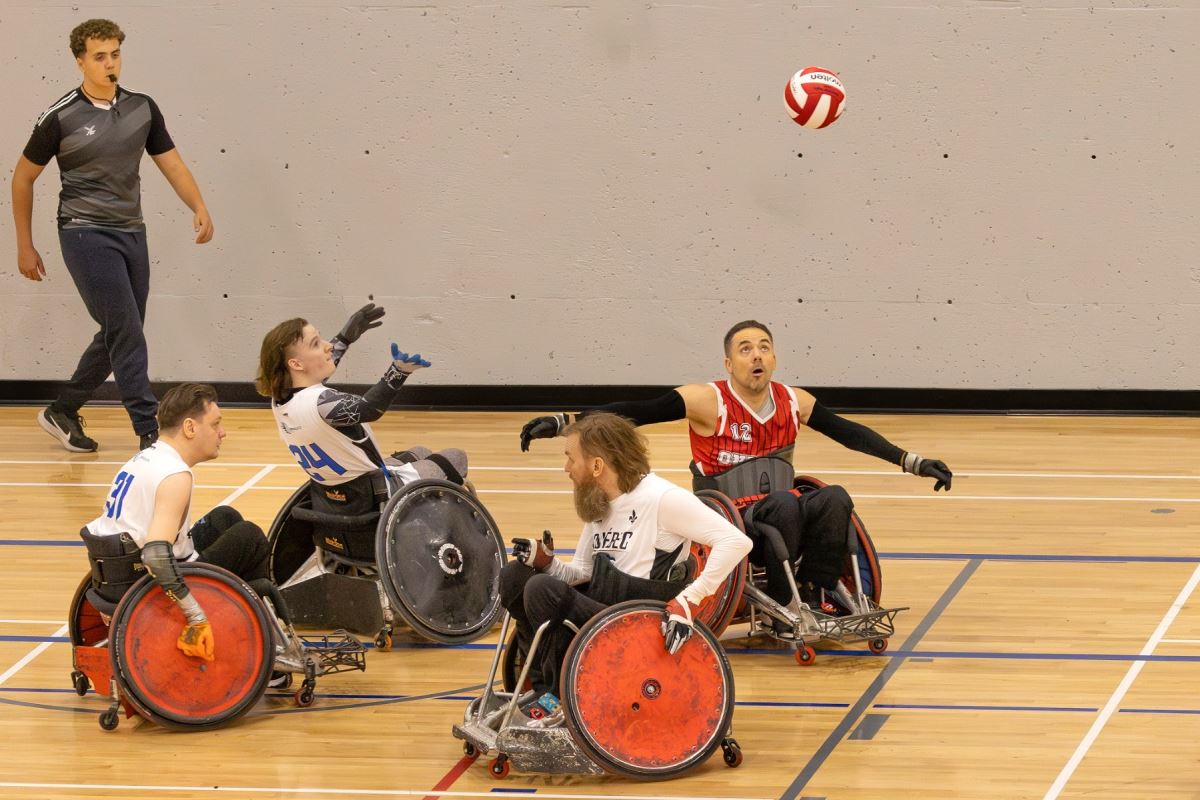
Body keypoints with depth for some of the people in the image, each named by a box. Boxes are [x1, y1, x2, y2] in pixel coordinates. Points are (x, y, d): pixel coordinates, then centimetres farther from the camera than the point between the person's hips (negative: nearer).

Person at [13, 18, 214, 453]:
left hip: (131, 233, 6)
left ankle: (62, 412, 27)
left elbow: (171, 163, 8)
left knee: (118, 336, 10)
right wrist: (25, 246, 2)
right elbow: (23, 177, 2)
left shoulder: (142, 108, 4)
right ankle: (150, 431, -11)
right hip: (86, 234, -6)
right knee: (126, 333, -13)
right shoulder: (61, 117, -8)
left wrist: (200, 208, -10)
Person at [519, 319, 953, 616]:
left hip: (783, 517, 4)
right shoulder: (707, 401, -9)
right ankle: (784, 604, -21)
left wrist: (913, 462, 9)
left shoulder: (794, 403, 6)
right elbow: (634, 413, -16)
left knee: (834, 499, -24)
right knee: (784, 504, -33)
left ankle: (817, 593, -15)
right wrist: (562, 422, -26)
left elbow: (850, 433, 13)